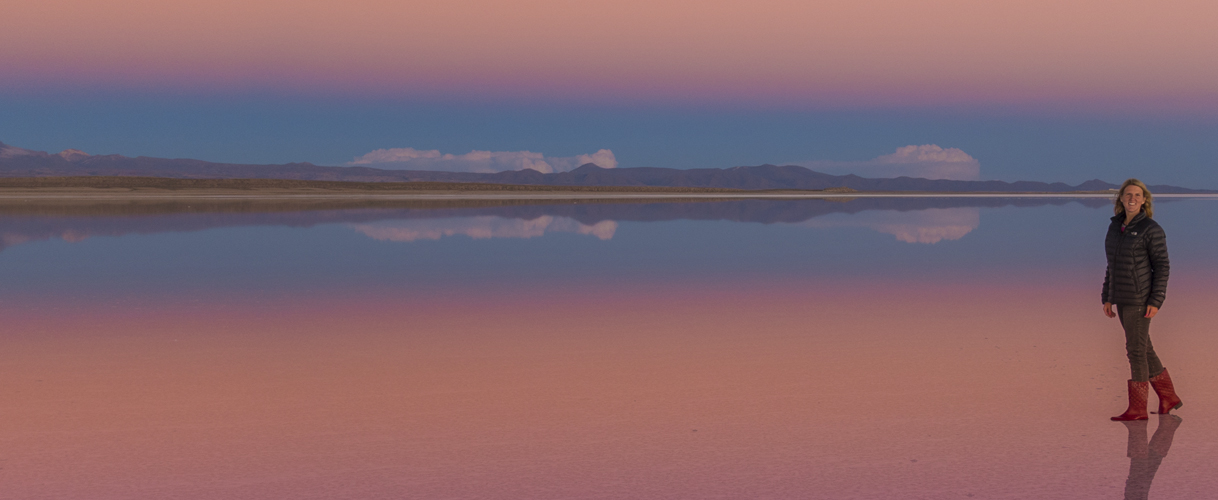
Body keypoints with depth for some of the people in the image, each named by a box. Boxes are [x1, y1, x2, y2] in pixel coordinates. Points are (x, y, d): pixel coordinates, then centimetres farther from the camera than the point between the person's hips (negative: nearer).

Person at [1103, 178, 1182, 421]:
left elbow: (1162, 266, -11)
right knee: (1143, 349, 13)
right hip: (1122, 298, 8)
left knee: (1135, 349, -6)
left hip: (1140, 298, -8)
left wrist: (1156, 301, -17)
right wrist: (1107, 298, 13)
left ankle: (1137, 409, 0)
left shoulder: (1151, 229, -11)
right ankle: (1169, 397, 26)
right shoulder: (1116, 226, 10)